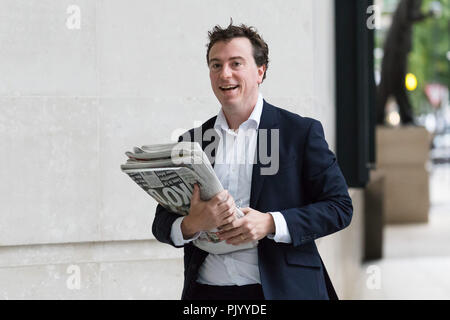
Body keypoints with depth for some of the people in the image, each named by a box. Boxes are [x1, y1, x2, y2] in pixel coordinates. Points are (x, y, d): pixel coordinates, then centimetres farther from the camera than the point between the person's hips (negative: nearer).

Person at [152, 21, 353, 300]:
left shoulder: (302, 131, 0)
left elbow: (340, 206, -4)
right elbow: (162, 224, 9)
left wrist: (270, 224, -17)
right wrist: (192, 224, -15)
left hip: (282, 290, -4)